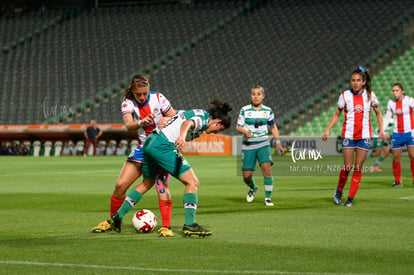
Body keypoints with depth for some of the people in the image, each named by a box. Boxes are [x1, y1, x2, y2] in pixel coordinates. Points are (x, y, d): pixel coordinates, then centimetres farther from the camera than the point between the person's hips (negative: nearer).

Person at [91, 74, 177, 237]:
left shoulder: (158, 98, -9)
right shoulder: (128, 103, -5)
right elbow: (128, 125, -22)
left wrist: (165, 120, -25)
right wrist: (142, 122, -43)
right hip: (143, 148, 3)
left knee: (161, 185, -21)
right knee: (120, 185, -2)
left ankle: (166, 227, -19)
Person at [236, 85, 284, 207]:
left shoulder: (268, 111, 5)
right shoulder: (244, 110, -1)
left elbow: (273, 127, 18)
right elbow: (238, 127, 1)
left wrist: (278, 142, 14)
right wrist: (245, 131, -20)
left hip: (263, 144, 1)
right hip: (248, 146, 0)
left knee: (267, 168, -20)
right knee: (247, 175, -2)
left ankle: (268, 197, -9)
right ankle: (253, 188, 33)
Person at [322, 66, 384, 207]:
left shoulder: (370, 95, 1)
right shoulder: (345, 96, -1)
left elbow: (378, 113, 12)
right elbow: (337, 114, 8)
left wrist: (381, 129, -1)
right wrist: (327, 130, 0)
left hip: (364, 137, 1)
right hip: (348, 136, -1)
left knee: (358, 168, -1)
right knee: (347, 167, -7)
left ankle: (350, 198, 7)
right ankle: (339, 190, 19)